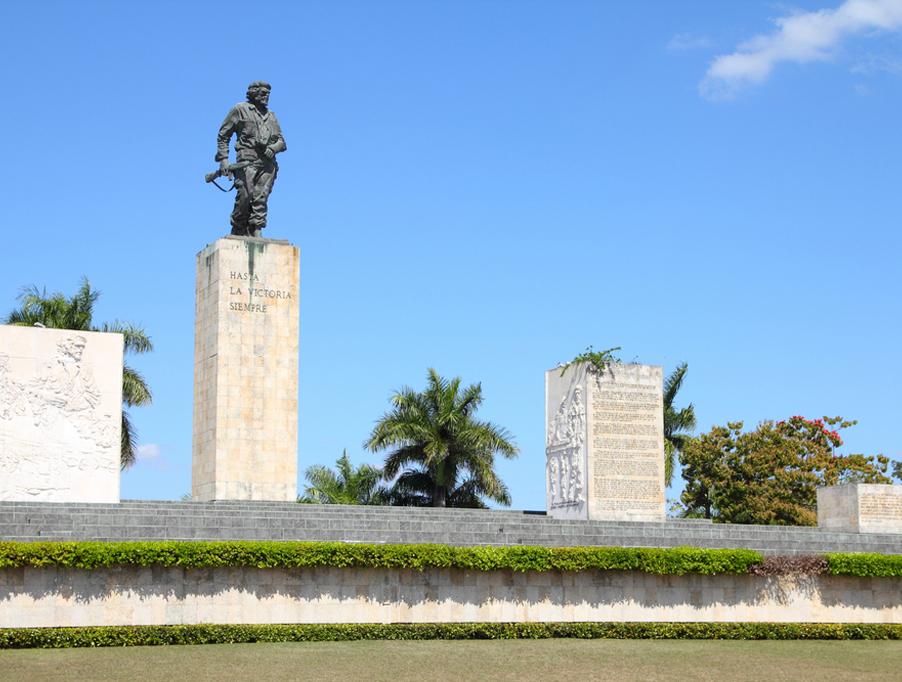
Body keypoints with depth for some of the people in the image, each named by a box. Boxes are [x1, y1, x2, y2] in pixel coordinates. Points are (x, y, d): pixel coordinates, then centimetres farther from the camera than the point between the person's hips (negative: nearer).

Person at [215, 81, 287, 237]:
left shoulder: (271, 116, 25)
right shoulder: (240, 109, 10)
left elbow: (281, 142, 22)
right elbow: (223, 136, 8)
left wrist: (273, 148, -2)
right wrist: (223, 159, -3)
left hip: (268, 162, 4)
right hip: (247, 160, -4)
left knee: (261, 198, -8)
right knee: (245, 195, -16)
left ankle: (255, 233, -13)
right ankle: (238, 231, -3)